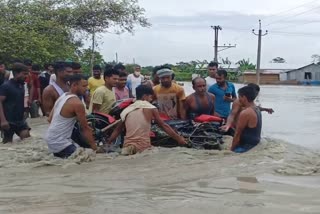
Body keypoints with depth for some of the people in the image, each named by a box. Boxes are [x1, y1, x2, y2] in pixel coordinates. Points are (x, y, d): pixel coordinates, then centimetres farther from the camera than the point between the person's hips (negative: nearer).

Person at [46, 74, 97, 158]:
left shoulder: (62, 97, 9)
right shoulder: (77, 103, -18)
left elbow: (50, 119, 13)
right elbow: (85, 128, -14)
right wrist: (95, 148, -8)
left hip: (50, 138, 9)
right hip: (59, 142, -9)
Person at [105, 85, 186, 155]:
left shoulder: (127, 110, 13)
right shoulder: (151, 108, 2)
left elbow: (117, 130, 18)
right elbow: (164, 126, 5)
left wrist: (107, 145, 28)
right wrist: (179, 138, 11)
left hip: (127, 147, 5)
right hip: (143, 147, -5)